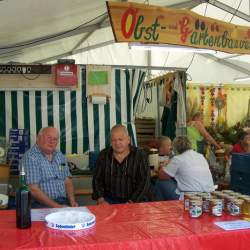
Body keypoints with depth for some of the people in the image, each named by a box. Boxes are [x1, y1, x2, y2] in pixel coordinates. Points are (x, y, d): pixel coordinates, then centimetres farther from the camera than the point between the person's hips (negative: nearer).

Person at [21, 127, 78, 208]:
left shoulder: (60, 156, 15)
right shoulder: (30, 157, -7)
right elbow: (33, 190, -14)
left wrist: (72, 200, -3)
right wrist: (56, 206, -17)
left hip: (63, 202, 6)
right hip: (42, 205, -6)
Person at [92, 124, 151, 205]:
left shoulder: (140, 155, -2)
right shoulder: (104, 155, 6)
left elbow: (144, 182, -7)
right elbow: (97, 179, 9)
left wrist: (131, 202, -17)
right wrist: (101, 200, -7)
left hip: (134, 201, -1)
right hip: (109, 200, 2)